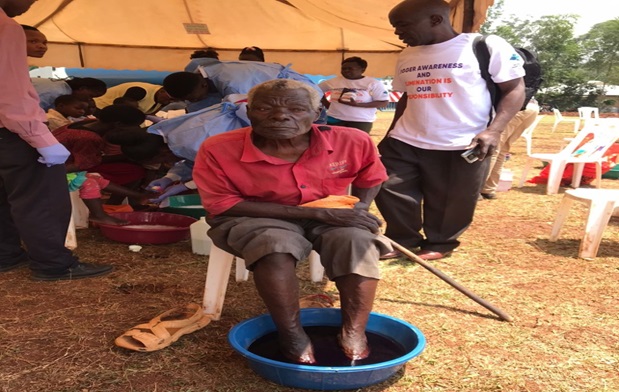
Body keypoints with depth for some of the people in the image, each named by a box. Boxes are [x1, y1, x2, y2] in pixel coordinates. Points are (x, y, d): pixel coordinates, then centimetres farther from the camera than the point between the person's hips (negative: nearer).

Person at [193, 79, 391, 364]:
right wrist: (317, 212, -25)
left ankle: (354, 333, -19)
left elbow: (370, 176, 8)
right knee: (274, 244, -35)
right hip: (254, 218, -2)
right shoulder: (219, 149, -23)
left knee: (357, 240, -28)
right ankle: (292, 336, -20)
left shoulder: (351, 141, -14)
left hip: (333, 215, 2)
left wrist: (360, 208, -12)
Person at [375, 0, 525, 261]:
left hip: (462, 147, -4)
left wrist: (494, 131, -16)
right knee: (390, 192, 2)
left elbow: (515, 89, -4)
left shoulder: (487, 46, -5)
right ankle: (403, 241, 22)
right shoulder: (406, 57, 13)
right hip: (405, 143, 5)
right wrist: (391, 134, 19)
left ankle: (439, 244, 27)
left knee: (451, 202, 3)